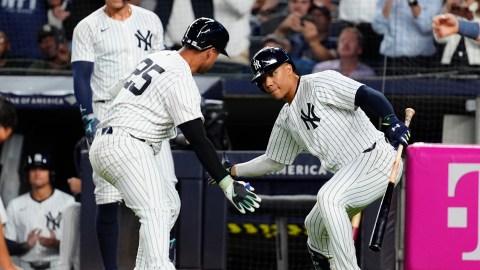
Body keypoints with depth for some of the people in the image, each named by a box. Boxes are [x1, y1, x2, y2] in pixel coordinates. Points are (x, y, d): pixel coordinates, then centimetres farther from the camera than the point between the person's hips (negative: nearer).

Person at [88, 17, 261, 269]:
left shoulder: (160, 57, 14)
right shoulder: (181, 80, -13)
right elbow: (198, 140, -16)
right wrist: (226, 183, -16)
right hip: (127, 146, -10)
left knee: (156, 212, 17)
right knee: (155, 213, -20)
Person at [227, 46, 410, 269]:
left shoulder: (320, 83, -7)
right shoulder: (286, 119, 18)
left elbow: (367, 95, -20)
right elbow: (274, 161, 32)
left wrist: (391, 121, -36)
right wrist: (233, 171, 29)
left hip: (377, 158, -10)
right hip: (348, 174, 10)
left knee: (328, 197, -31)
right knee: (315, 226, 18)